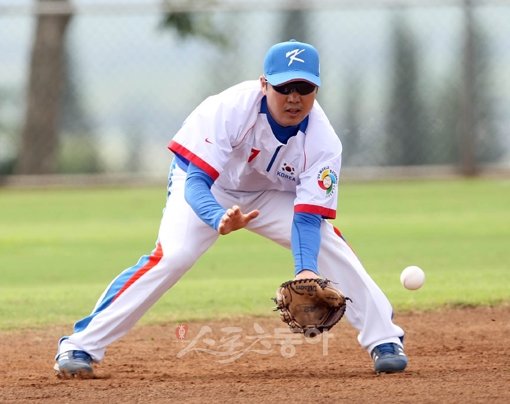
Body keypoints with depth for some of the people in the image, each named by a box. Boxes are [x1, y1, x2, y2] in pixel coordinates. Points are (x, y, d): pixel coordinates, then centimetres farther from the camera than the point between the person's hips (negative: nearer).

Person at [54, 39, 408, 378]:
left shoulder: (323, 141, -27)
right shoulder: (232, 108, -36)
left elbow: (307, 216, -29)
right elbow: (195, 182, -39)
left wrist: (306, 270, -48)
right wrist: (220, 219, -60)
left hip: (272, 194, 3)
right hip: (209, 187, -3)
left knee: (332, 249, -17)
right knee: (171, 257, -25)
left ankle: (385, 340, -1)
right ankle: (80, 346, -21)